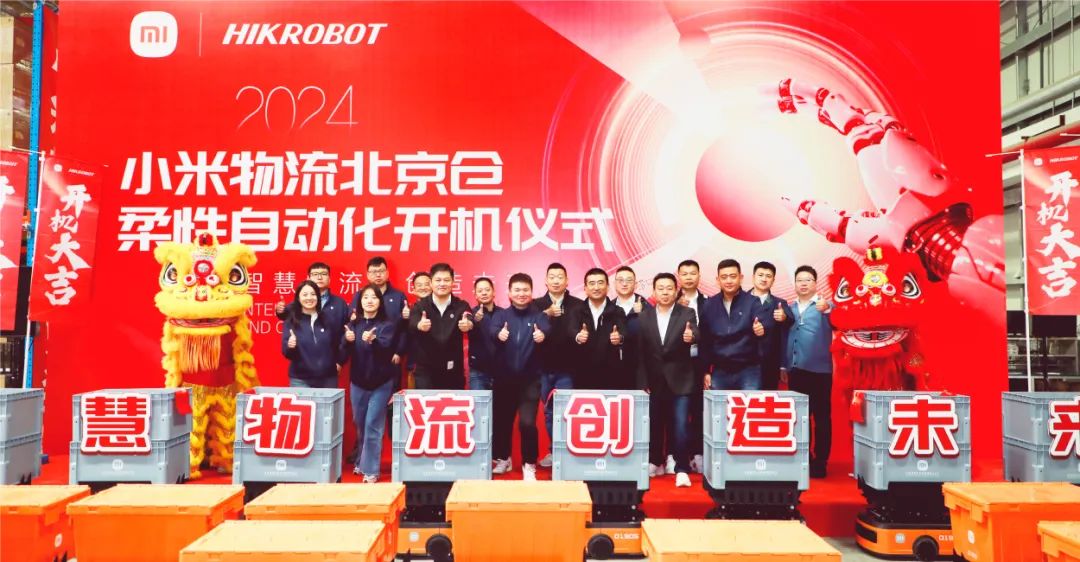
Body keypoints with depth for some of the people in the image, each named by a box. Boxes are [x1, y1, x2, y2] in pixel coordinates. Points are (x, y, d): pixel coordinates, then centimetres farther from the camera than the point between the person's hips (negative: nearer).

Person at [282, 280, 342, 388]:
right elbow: (286, 352, -6)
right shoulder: (290, 321, -2)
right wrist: (290, 346, -26)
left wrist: (339, 361, 4)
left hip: (328, 378, 2)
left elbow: (337, 343, 15)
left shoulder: (327, 319, 3)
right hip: (301, 380, -2)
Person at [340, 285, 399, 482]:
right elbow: (344, 353, -4)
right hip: (358, 381, 4)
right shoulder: (353, 324, 4)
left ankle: (371, 469, 3)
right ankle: (361, 461, 31)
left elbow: (385, 347, -22)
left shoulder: (387, 324, -6)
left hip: (381, 383, -4)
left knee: (372, 425, -5)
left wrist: (372, 341, -41)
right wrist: (347, 341, -24)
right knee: (359, 424, 13)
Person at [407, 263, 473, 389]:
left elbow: (470, 322, -22)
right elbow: (412, 325, -22)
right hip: (425, 371, -1)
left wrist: (468, 325, -47)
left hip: (453, 371, 1)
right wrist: (419, 325, -47)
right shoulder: (419, 306, -2)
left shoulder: (461, 306, -1)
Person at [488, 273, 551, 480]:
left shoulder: (539, 316, 1)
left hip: (530, 379, -2)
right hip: (503, 378, 2)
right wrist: (498, 334, -42)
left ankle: (529, 464, 9)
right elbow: (491, 330, -17)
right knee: (502, 420, 13)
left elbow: (547, 329, -20)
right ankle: (503, 459, 36)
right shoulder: (500, 314, 3)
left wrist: (543, 335, -45)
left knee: (527, 422, -10)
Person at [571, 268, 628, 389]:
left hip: (611, 377, 0)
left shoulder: (617, 312, 4)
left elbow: (624, 334, -14)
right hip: (584, 376, 1)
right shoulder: (577, 312, 6)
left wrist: (620, 338, -39)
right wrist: (577, 337, -36)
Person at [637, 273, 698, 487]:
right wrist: (643, 382, -4)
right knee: (654, 423, 12)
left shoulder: (687, 313, -2)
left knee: (680, 425, -6)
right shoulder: (644, 316, 1)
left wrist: (690, 336, -45)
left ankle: (682, 469, 3)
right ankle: (655, 463, 28)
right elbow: (640, 352, 0)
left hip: (680, 380, -2)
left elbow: (695, 334, -21)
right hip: (654, 380, 2)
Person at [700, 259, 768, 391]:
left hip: (748, 371, -2)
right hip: (719, 372, 3)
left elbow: (760, 326, -15)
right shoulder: (709, 305, 4)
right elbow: (704, 341, 8)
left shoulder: (752, 302, -3)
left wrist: (761, 329, -39)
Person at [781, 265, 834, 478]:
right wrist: (784, 366, 12)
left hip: (819, 370, -5)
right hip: (796, 370, 5)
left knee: (821, 417, 1)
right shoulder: (790, 308, 13)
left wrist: (827, 309, -43)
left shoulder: (825, 306, -2)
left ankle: (820, 462, 9)